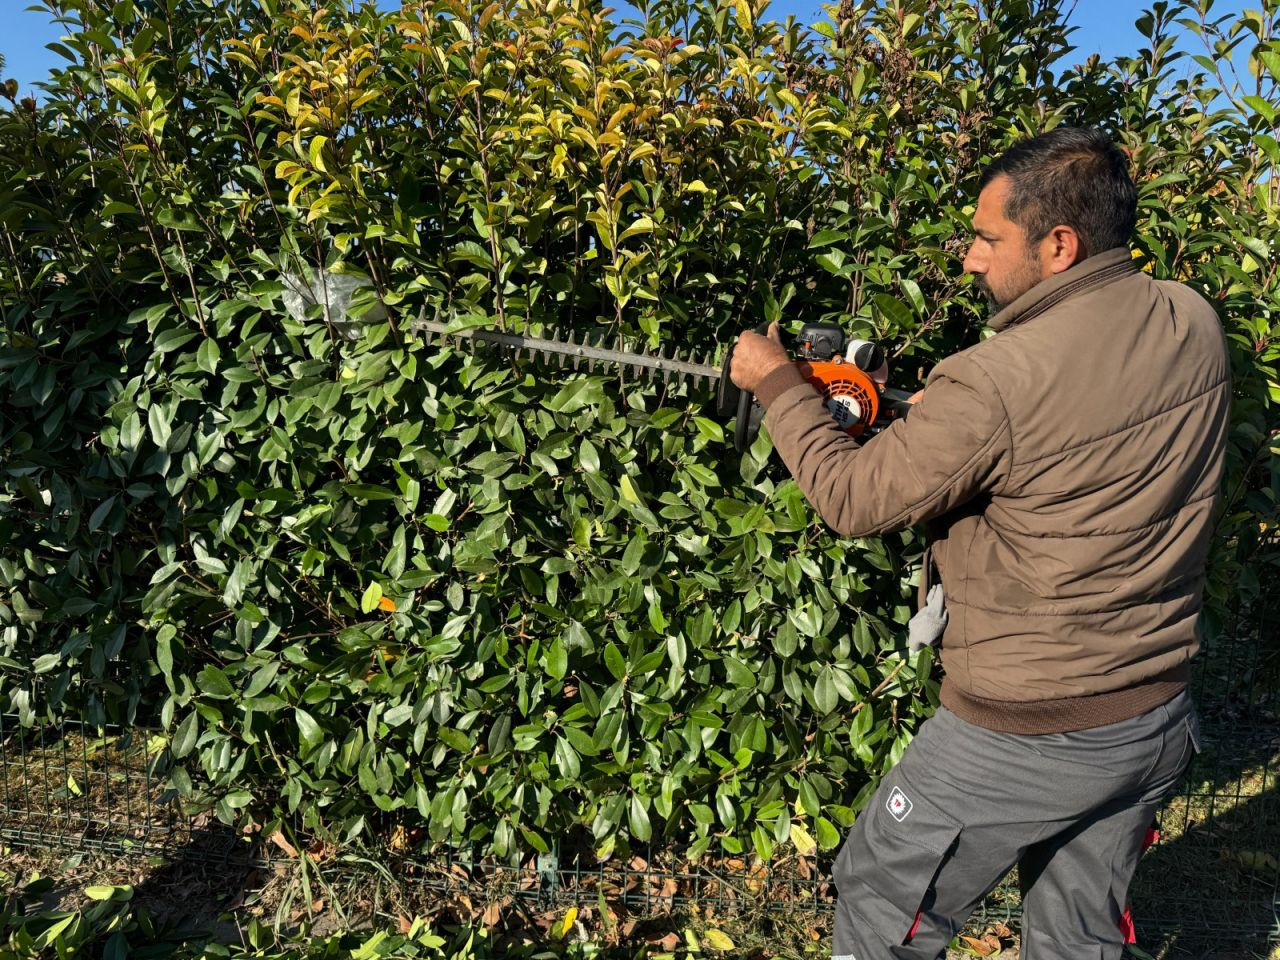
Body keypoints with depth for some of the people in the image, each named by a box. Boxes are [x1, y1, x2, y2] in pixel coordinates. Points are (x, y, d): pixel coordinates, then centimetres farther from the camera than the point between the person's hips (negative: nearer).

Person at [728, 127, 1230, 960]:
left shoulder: (997, 381, -27)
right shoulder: (1197, 324, -4)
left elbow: (853, 499, -16)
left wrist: (778, 385, -3)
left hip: (1027, 738, -7)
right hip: (1160, 721, 7)